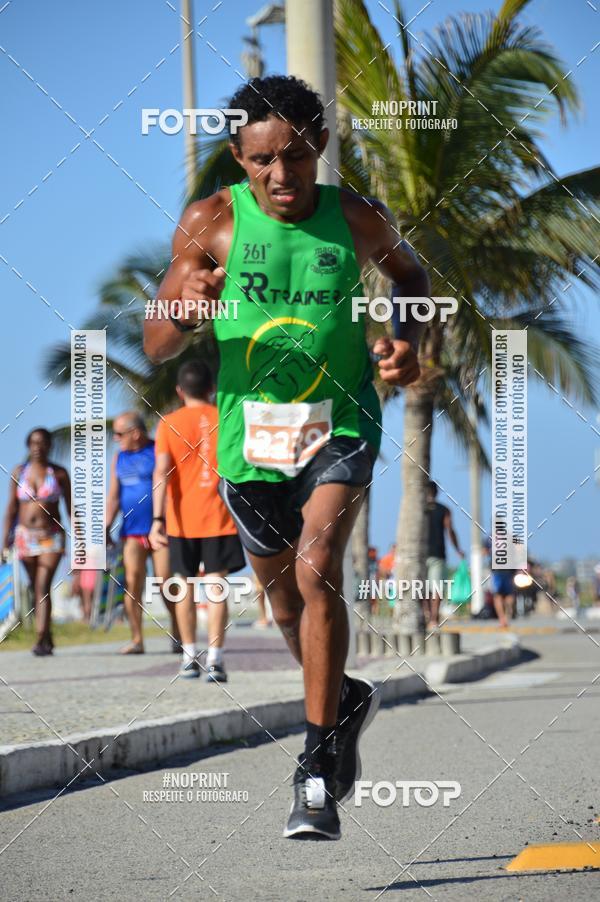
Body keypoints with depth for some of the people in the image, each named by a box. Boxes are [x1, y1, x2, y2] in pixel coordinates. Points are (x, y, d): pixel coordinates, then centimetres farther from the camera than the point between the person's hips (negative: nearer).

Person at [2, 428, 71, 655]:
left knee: (43, 587, -16)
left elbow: (71, 508, 2)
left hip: (52, 537, -3)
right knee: (37, 589, 11)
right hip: (25, 536, 3)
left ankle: (40, 641, -24)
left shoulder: (59, 473, -1)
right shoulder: (19, 472, 4)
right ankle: (48, 638, 25)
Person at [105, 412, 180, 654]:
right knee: (132, 582, -6)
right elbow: (113, 496, 17)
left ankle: (177, 634, 7)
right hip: (132, 532, 5)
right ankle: (136, 640, -4)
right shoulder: (120, 458, 15)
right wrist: (106, 527, 8)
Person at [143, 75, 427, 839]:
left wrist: (406, 338, 0)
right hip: (251, 433, 2)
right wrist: (183, 311, -27)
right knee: (286, 599, 16)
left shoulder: (356, 219, -4)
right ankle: (346, 699, 47)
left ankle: (319, 768, -20)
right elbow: (155, 349, -4)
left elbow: (409, 273, 20)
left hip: (341, 424, -2)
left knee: (317, 568, -23)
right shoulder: (211, 223, -6)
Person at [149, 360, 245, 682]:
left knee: (185, 585, 13)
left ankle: (190, 656, 17)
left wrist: (158, 518, -15)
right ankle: (214, 658, -13)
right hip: (219, 517, 0)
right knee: (216, 585, -3)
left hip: (182, 520, 0)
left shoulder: (170, 423, -1)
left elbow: (162, 470, -11)